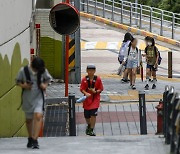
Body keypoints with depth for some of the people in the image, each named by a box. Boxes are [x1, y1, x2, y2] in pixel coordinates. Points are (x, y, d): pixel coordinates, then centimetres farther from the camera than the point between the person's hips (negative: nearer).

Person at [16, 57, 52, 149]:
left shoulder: (43, 71, -7)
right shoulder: (23, 71, -10)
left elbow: (48, 78, 12)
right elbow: (17, 81, 2)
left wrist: (45, 85, -8)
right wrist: (23, 86, -19)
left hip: (38, 97, -1)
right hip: (27, 99, 1)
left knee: (38, 116, -20)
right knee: (29, 119, 13)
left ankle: (35, 140, -20)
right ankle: (30, 138, 35)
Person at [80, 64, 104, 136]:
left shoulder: (98, 79, -4)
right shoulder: (84, 79, -2)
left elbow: (101, 89, 1)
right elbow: (82, 89, 0)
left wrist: (95, 91, -19)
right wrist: (86, 93, -20)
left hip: (95, 99, -2)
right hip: (87, 99, 2)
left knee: (93, 114, -12)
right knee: (86, 115, 9)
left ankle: (91, 130, -4)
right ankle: (89, 125, 40)